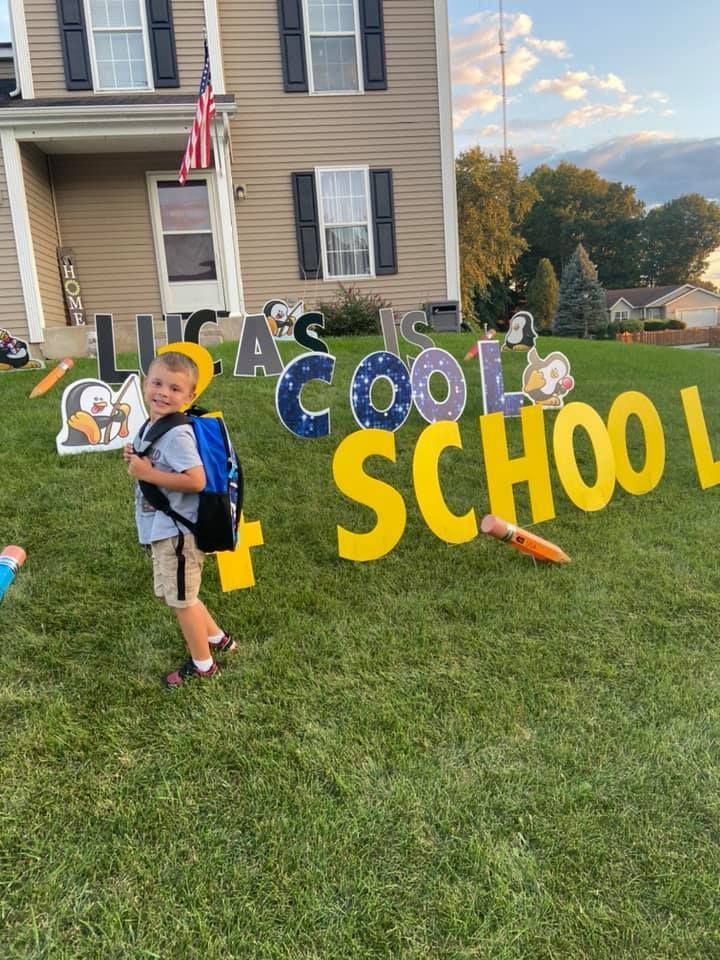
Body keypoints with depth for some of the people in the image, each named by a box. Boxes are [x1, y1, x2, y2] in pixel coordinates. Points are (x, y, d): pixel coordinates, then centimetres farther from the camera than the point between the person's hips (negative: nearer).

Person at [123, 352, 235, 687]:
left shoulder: (176, 434, -23)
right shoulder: (150, 427, 6)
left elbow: (196, 481, -31)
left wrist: (147, 474, -24)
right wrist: (136, 461, -2)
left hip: (177, 531, -10)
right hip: (164, 529, 10)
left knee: (181, 600, 7)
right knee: (174, 595, 25)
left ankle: (202, 665, 28)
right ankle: (218, 639, 42)